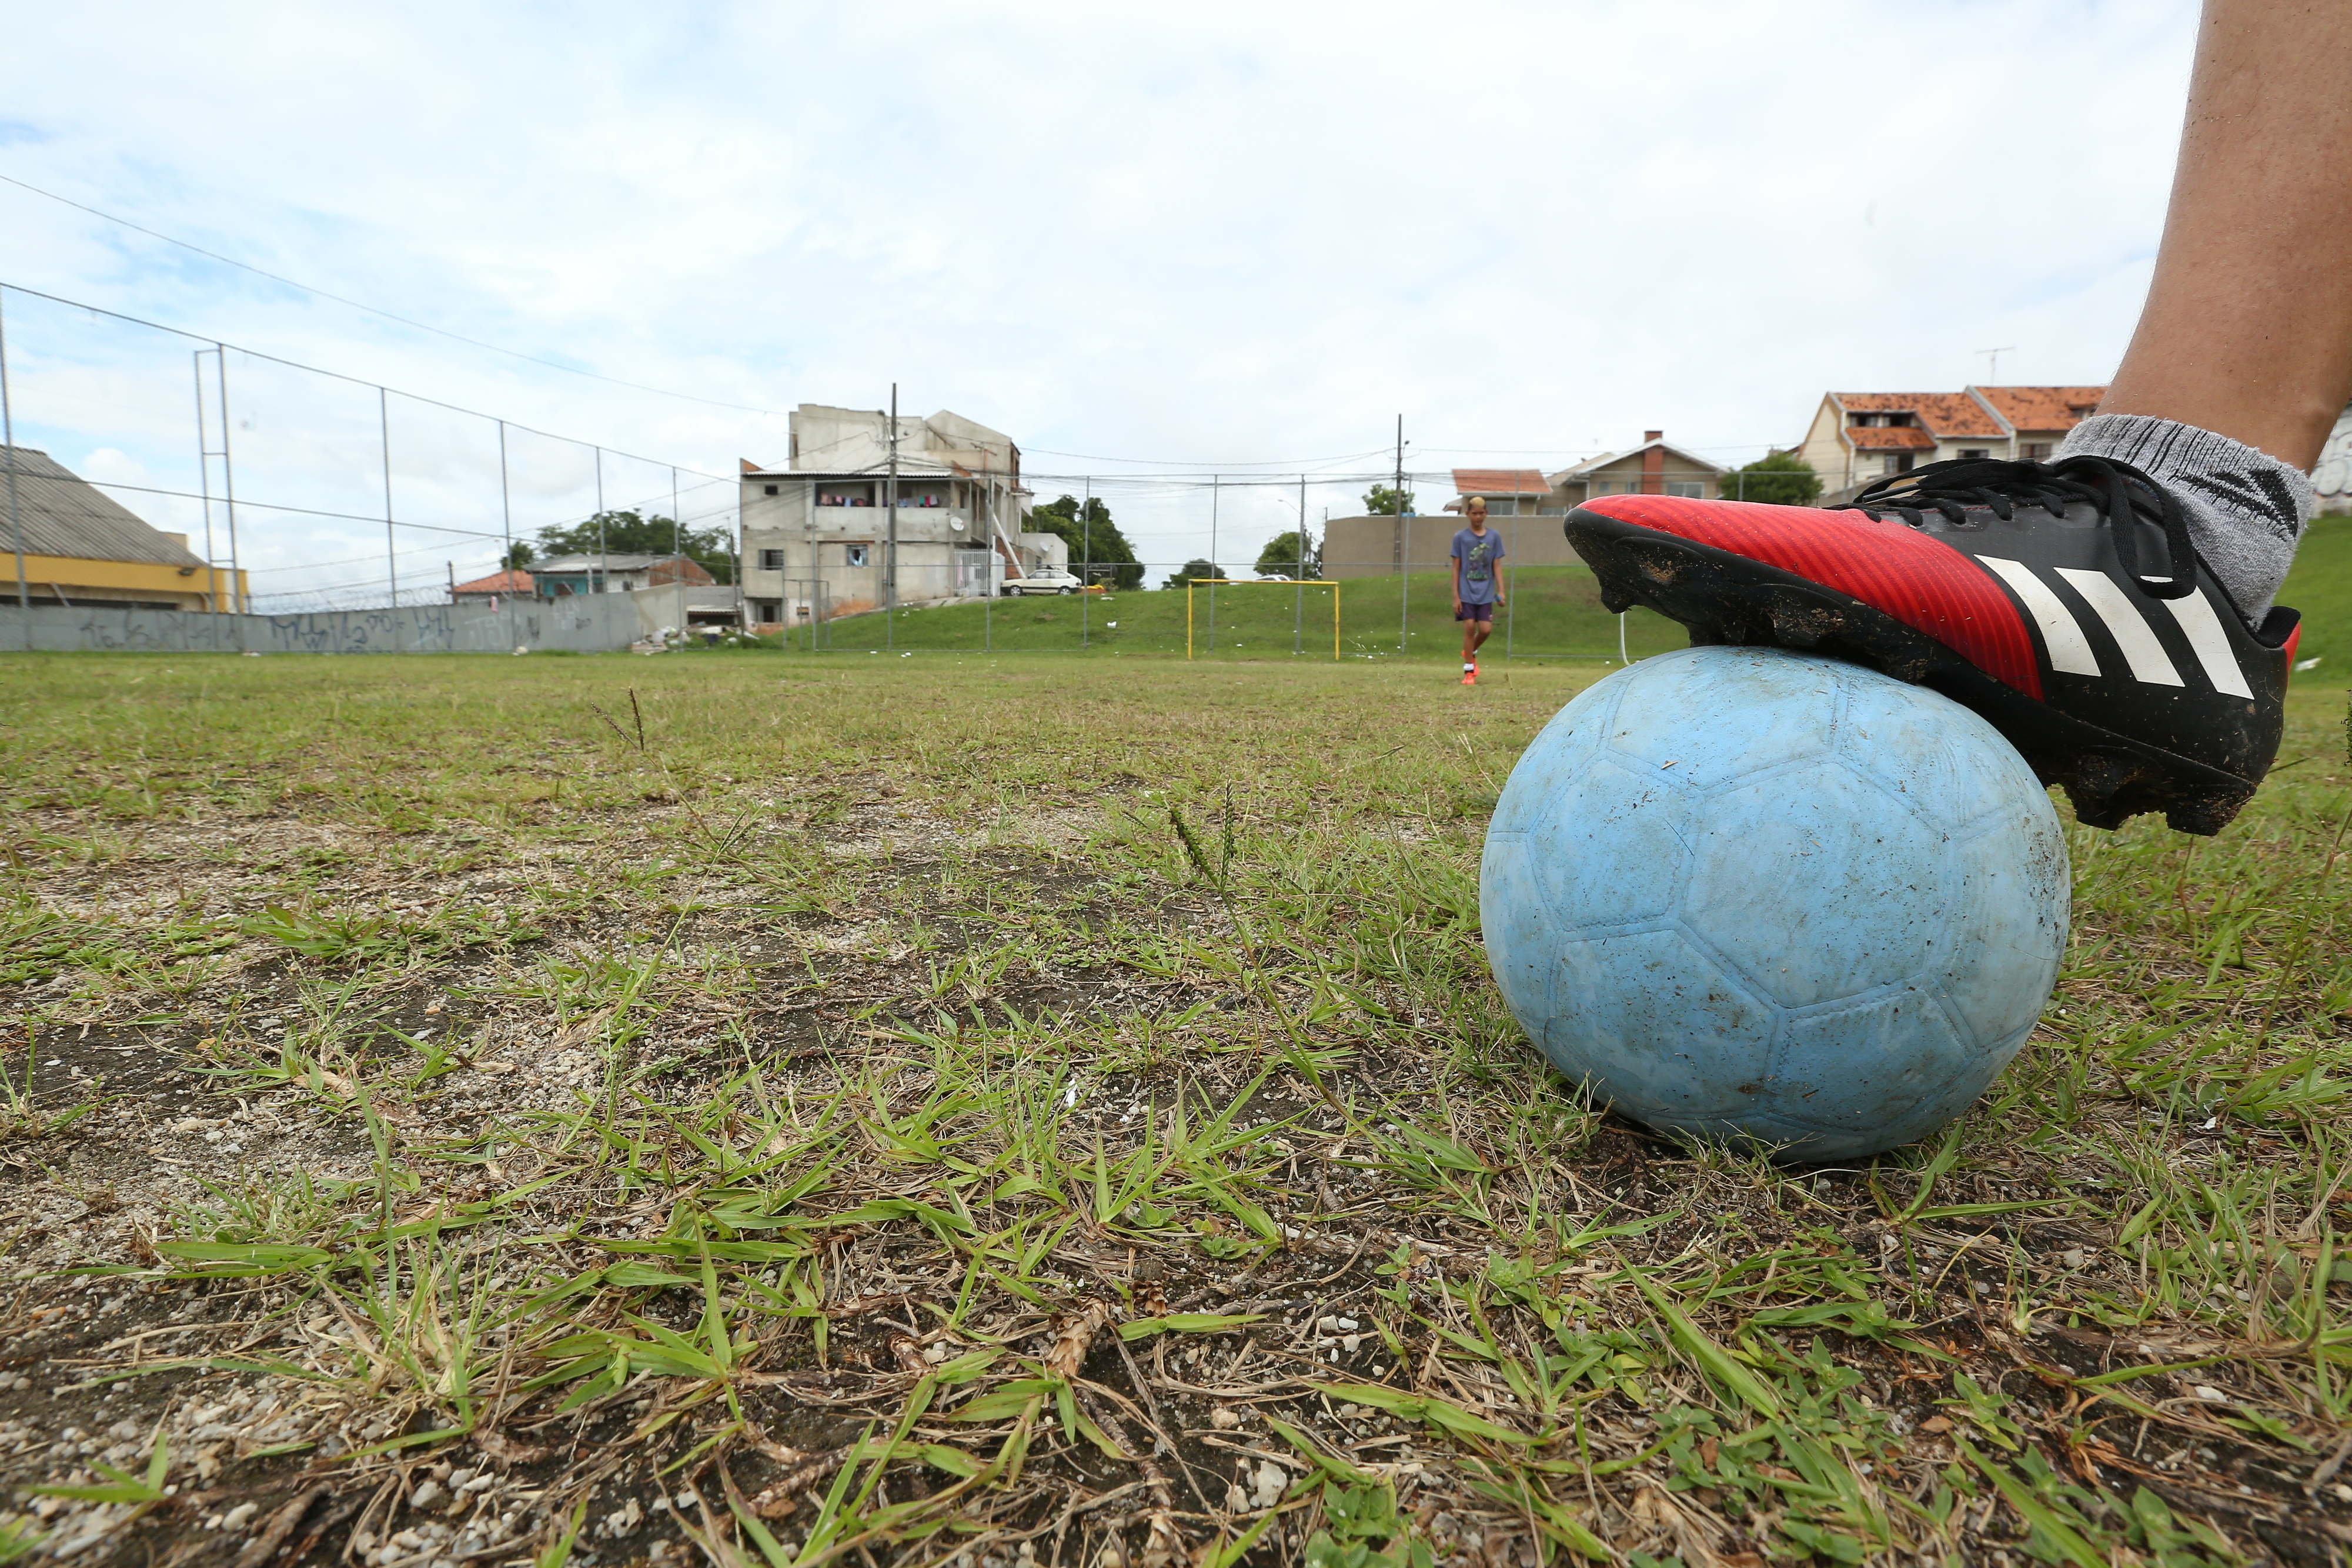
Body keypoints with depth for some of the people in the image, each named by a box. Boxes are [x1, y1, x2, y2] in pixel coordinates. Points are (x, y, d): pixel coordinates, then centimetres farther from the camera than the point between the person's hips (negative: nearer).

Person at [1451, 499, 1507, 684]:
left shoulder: (1494, 537, 6)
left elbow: (1496, 567, 7)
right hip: (1466, 592, -2)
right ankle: (1469, 671, 4)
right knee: (1469, 627, -6)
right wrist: (1456, 596, -4)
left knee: (1486, 629, -3)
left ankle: (1471, 652, 29)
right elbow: (1456, 568, 1)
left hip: (1486, 593, 2)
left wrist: (1501, 592, -2)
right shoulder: (1460, 537, 0)